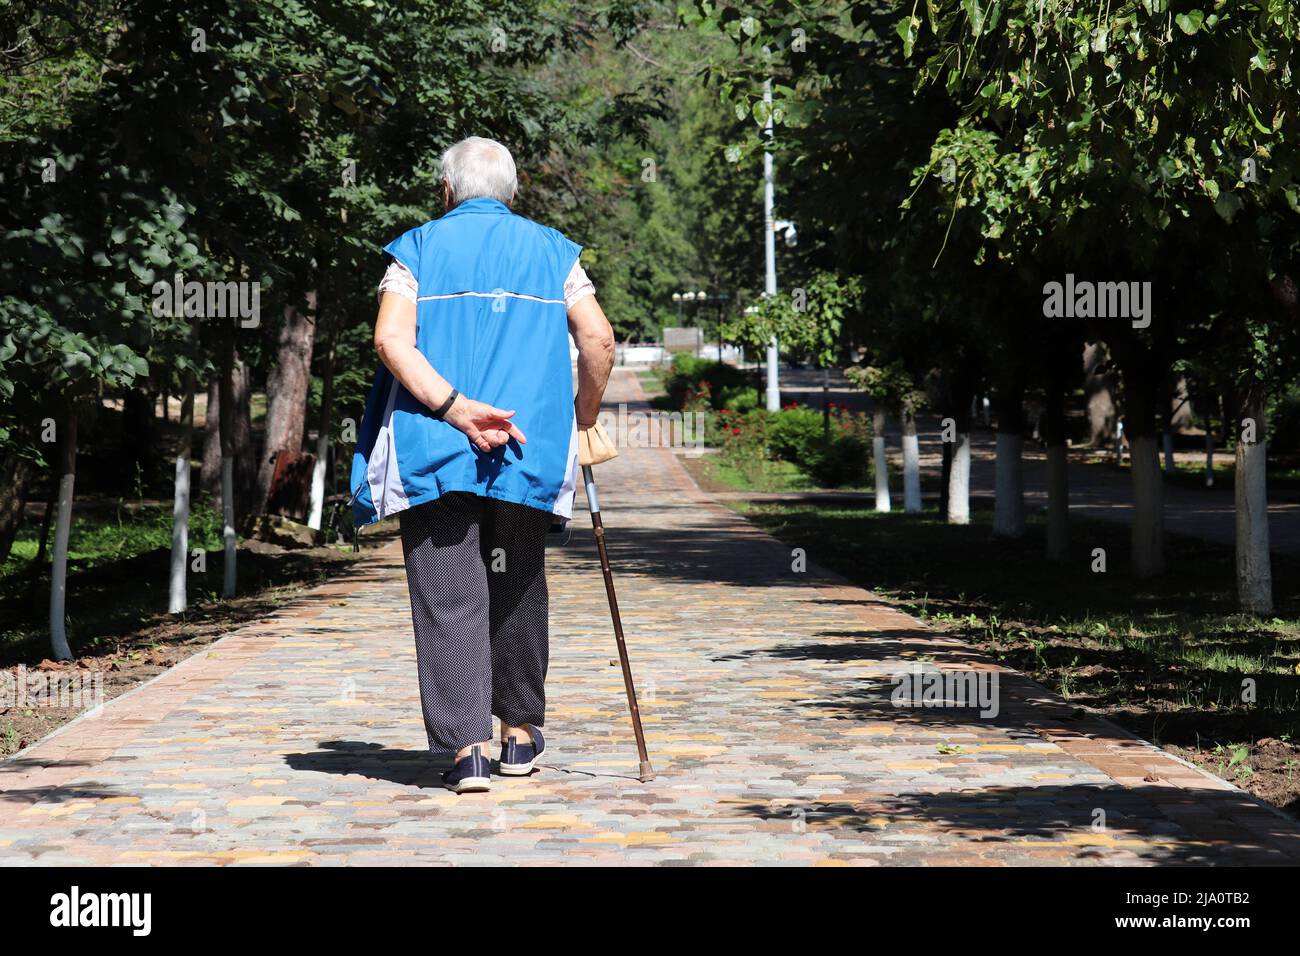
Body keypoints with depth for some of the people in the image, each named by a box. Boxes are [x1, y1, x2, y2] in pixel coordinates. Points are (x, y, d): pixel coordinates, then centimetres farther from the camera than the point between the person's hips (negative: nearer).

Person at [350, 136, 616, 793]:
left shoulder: (418, 247, 7)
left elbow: (392, 340, -9)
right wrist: (584, 418, 11)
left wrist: (454, 408, -15)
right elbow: (598, 338, -2)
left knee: (448, 595, -2)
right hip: (530, 449, 2)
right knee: (517, 588, 17)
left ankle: (467, 747, -12)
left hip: (432, 447, -2)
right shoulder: (552, 250, 11)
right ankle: (521, 733, 26)